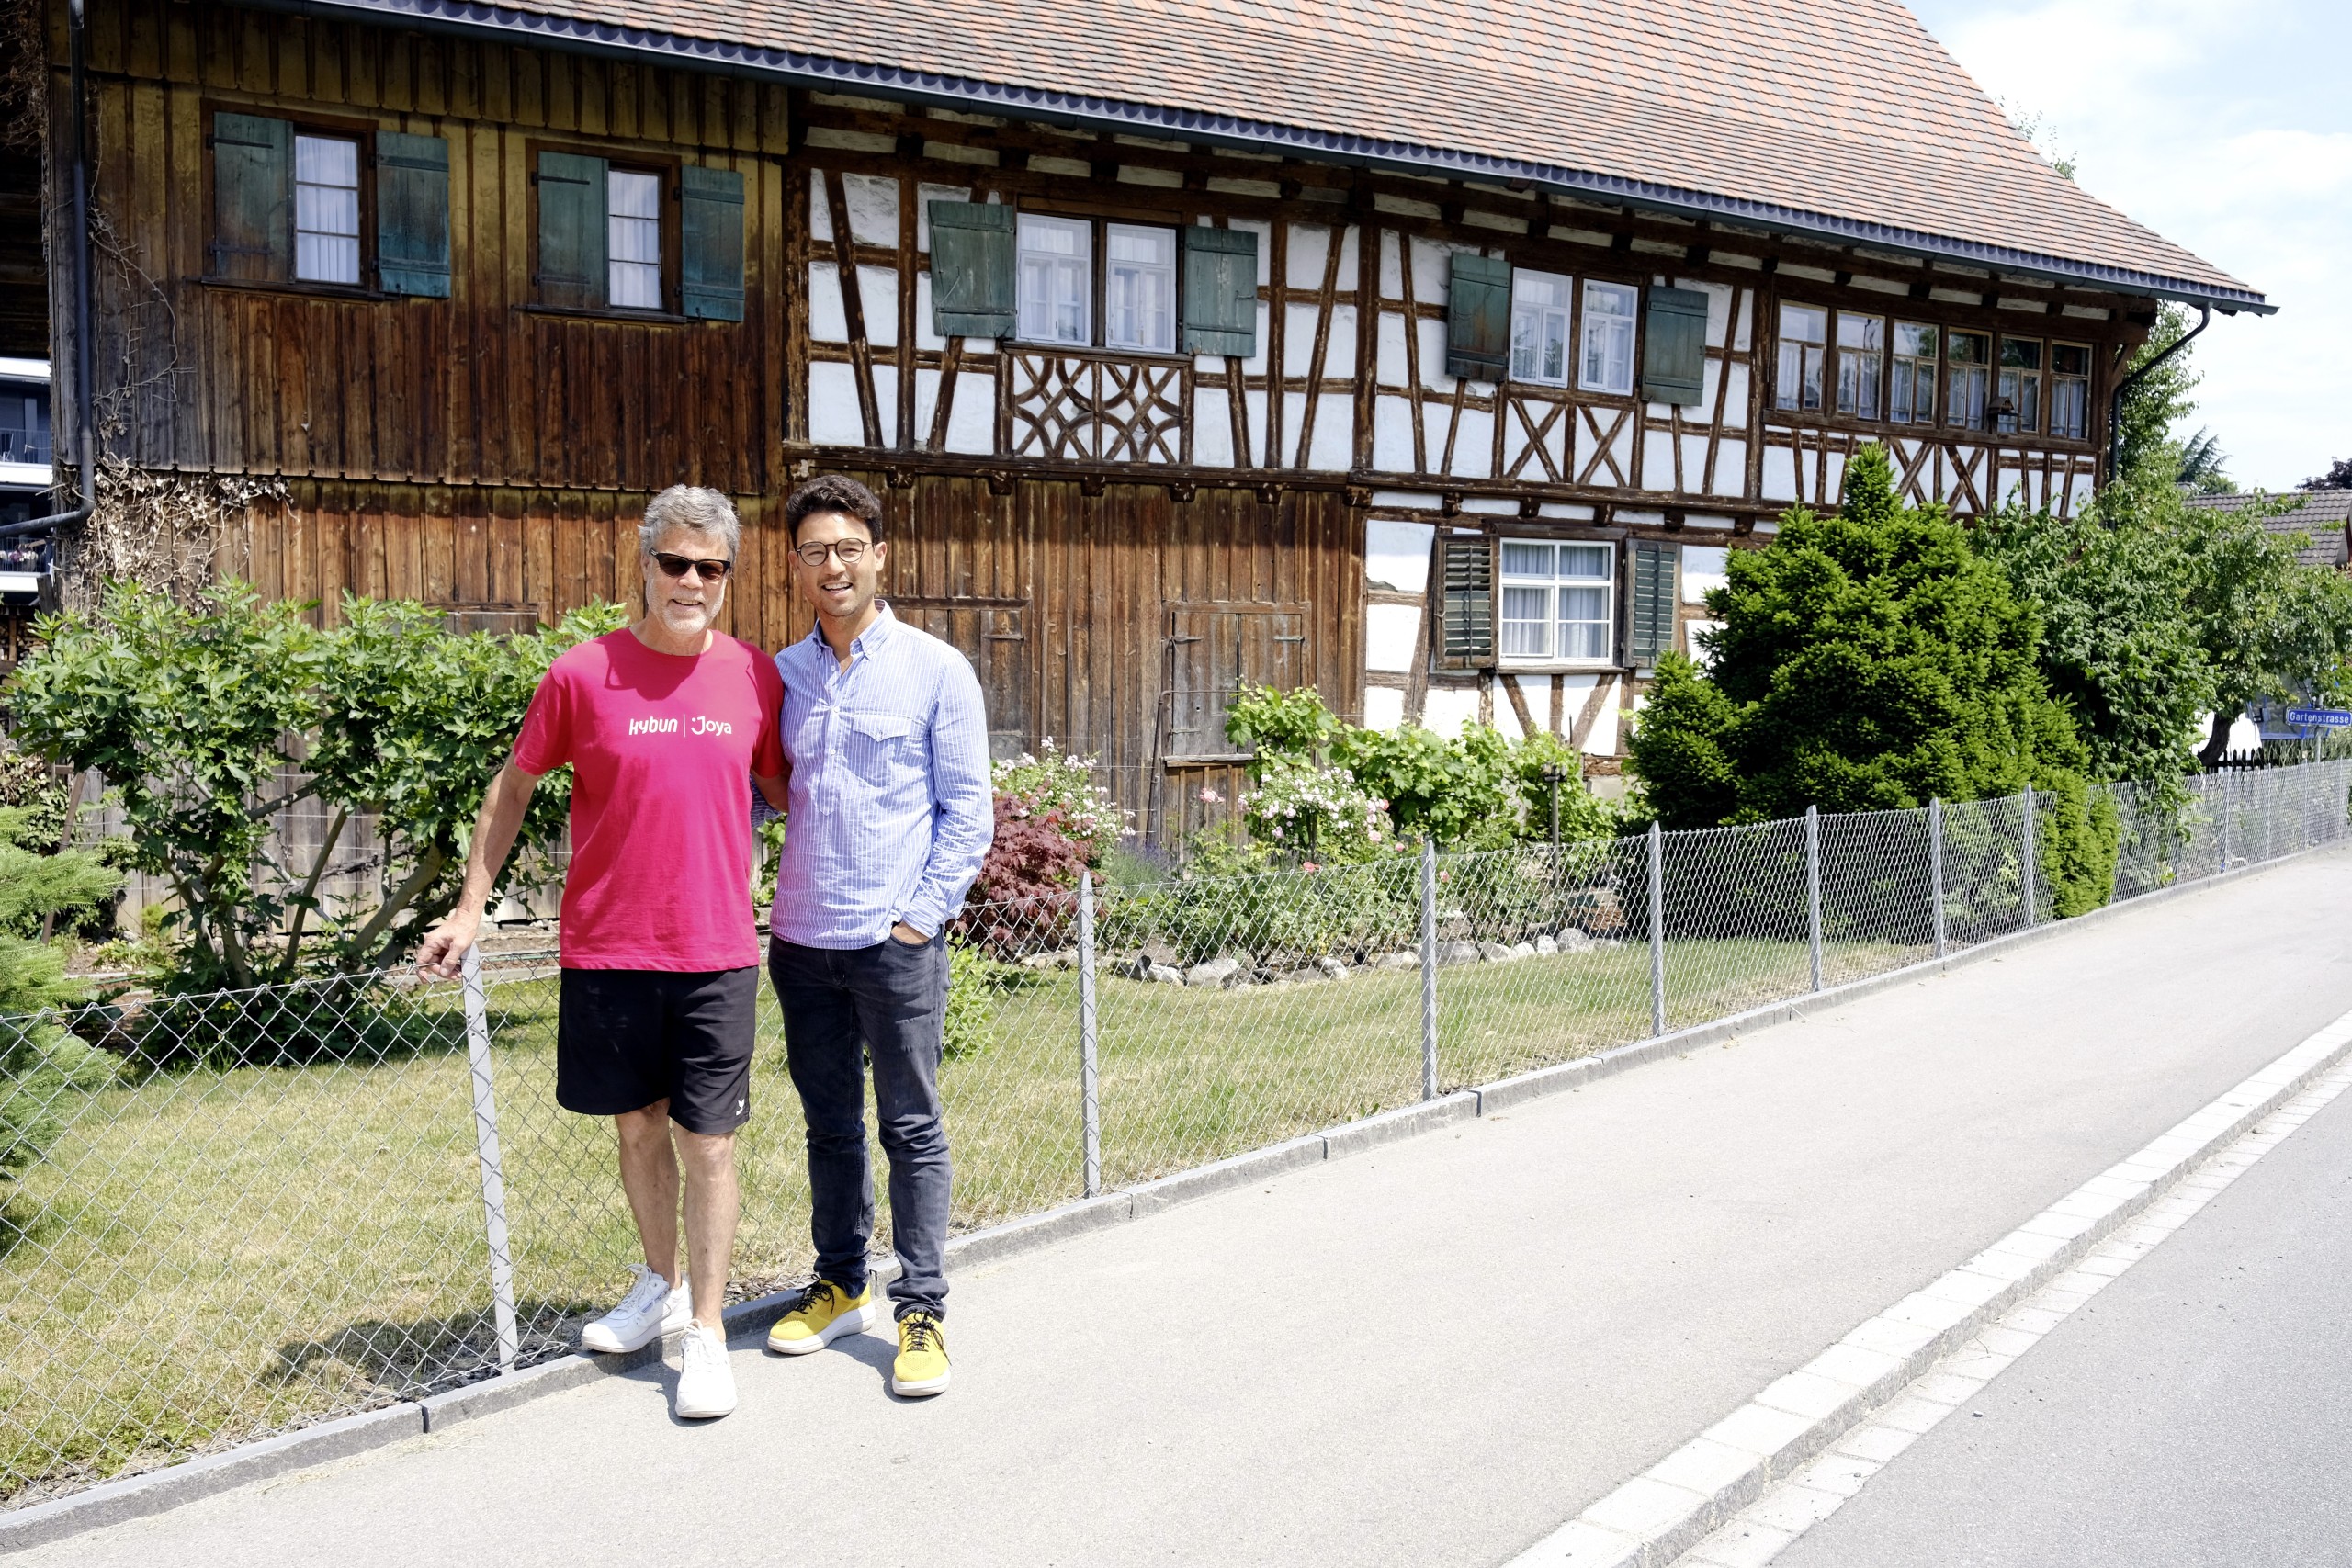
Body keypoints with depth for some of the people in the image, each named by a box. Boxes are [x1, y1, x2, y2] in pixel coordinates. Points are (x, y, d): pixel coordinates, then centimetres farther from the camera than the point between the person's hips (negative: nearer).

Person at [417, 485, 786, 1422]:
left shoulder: (756, 677, 0)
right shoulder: (583, 675, -4)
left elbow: (778, 786, 15)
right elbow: (513, 786, 7)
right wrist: (469, 909, 6)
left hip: (716, 955, 0)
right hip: (606, 950, 0)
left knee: (709, 1142, 3)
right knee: (637, 1125, 15)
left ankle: (705, 1333, 17)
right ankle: (660, 1285, 37)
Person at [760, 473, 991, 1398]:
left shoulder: (935, 670, -3)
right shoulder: (780, 675, 9)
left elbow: (968, 811, -3)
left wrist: (923, 916, -9)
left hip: (896, 942, -4)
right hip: (801, 941, 4)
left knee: (910, 1129, 2)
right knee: (830, 1127, 15)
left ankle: (921, 1311, 12)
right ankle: (839, 1286, 29)